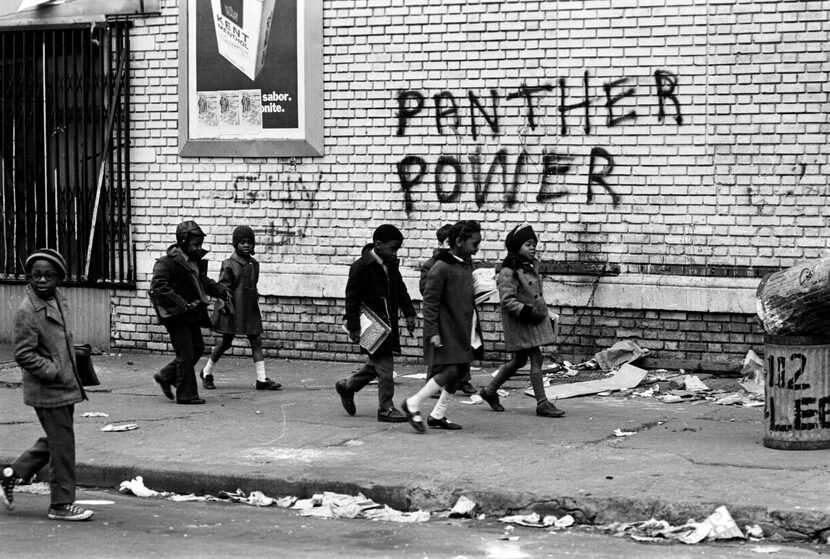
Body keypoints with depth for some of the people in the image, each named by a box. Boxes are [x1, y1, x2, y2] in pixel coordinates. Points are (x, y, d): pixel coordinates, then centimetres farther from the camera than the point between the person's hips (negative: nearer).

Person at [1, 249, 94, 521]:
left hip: (64, 387, 9)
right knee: (62, 445, -2)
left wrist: (71, 372, 13)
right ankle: (61, 504, 9)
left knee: (54, 441, 19)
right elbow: (23, 355, -19)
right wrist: (54, 372, -18)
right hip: (47, 391, -8)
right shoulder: (27, 312, -18)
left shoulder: (58, 300, 8)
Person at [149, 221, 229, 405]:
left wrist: (221, 290, 8)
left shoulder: (196, 261, 10)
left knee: (197, 348, 13)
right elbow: (158, 287, -26)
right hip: (176, 315, -9)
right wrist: (182, 304, -30)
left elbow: (204, 281, 26)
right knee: (186, 354, -5)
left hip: (192, 315, 9)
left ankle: (166, 376, 27)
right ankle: (186, 394, 4)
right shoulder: (166, 263, -16)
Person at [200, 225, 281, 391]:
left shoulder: (254, 264, 8)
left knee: (256, 341, -2)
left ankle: (262, 379, -4)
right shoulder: (229, 265, -10)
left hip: (250, 309, 6)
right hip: (233, 309, -6)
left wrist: (257, 306, 18)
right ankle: (207, 373, 24)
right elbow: (222, 287, -11)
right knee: (226, 342, 4)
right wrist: (226, 306, -19)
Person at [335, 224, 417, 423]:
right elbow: (352, 299, -14)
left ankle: (346, 387, 35)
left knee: (377, 364, 16)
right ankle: (386, 409, -3)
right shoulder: (361, 267, -15)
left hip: (388, 323, 8)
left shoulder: (391, 265, 10)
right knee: (384, 365, -9)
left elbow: (401, 291, 22)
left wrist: (409, 313, 12)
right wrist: (353, 327, -16)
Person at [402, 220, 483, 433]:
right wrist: (432, 332, -19)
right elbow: (430, 302, -15)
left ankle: (438, 415, 17)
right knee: (450, 371, -15)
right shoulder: (441, 268, -14)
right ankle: (412, 405, -1)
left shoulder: (466, 266, 11)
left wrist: (475, 330, 21)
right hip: (446, 331, -9)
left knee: (461, 370, 7)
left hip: (463, 331, 9)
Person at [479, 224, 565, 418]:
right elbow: (507, 300, -21)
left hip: (535, 320, 9)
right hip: (520, 322, -9)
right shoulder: (508, 272, -15)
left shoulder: (531, 267, 13)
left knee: (519, 360, 17)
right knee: (536, 359, -10)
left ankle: (489, 391, 30)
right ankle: (542, 404, -6)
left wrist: (546, 316, 23)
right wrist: (526, 311, -28)